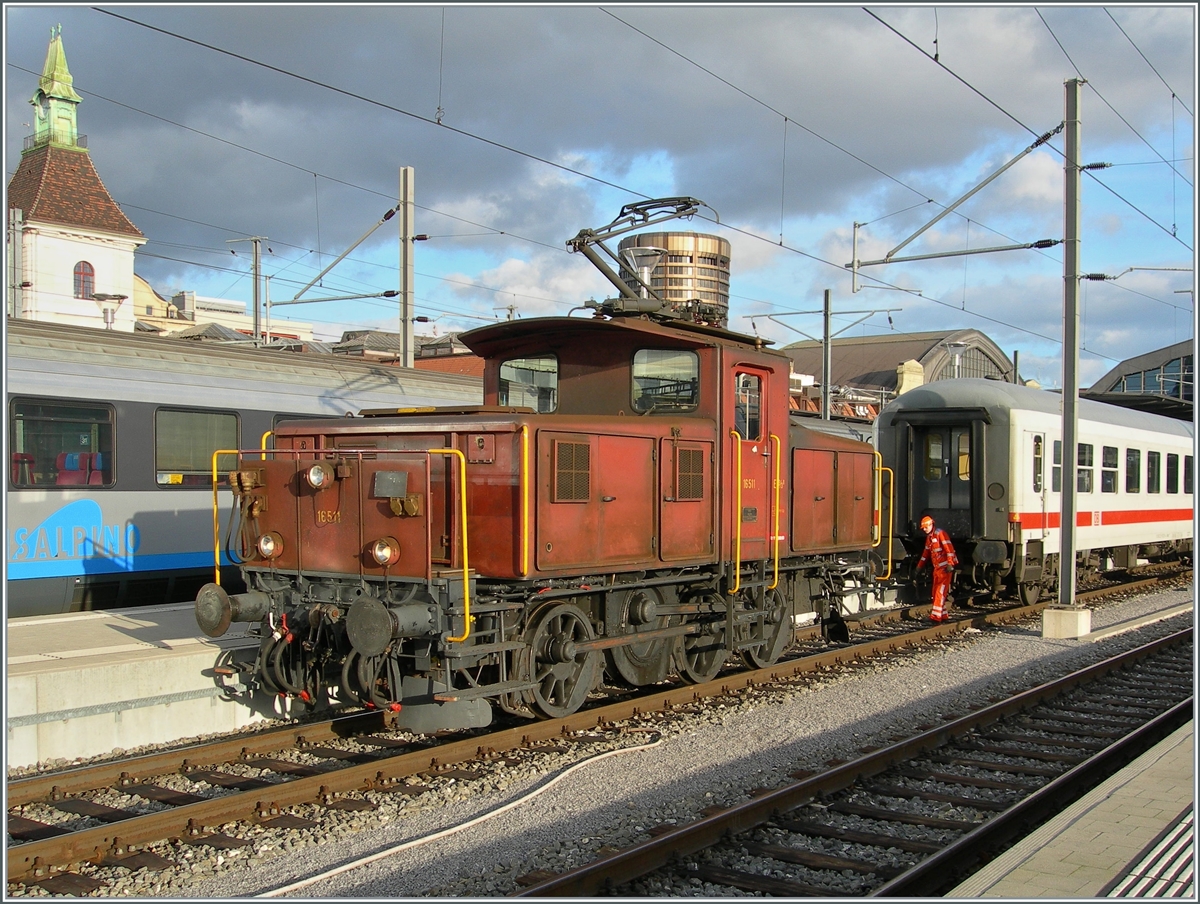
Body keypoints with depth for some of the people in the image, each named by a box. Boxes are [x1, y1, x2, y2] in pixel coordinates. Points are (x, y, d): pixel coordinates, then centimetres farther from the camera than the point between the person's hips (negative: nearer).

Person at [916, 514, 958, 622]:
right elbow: (926, 552, 28)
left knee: (940, 591, -11)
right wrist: (919, 566, 31)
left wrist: (950, 564, -24)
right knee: (936, 592, 9)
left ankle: (936, 616, -14)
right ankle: (944, 615, 15)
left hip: (945, 567, -9)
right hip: (937, 567, 9)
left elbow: (949, 548, -18)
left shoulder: (940, 533, -11)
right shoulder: (929, 537, 18)